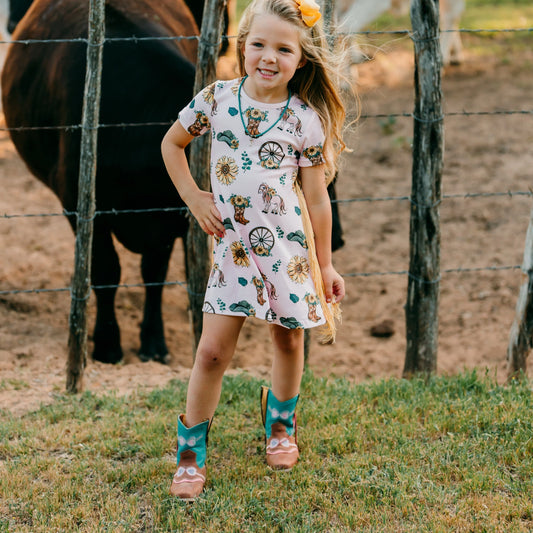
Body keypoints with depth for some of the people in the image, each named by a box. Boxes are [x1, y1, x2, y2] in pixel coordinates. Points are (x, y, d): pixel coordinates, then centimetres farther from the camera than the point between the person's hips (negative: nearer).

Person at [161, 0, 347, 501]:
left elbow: (317, 199, -1)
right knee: (212, 351, -3)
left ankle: (280, 422, 41)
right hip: (232, 244, 0)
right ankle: (190, 451, 10)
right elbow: (172, 143, 14)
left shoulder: (305, 119, -6)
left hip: (289, 247, 0)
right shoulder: (216, 98, -3)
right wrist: (193, 198, 4)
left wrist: (325, 265, 3)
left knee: (288, 340, 15)